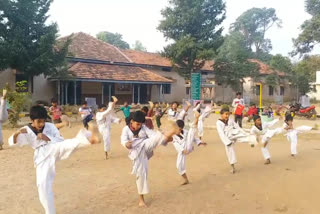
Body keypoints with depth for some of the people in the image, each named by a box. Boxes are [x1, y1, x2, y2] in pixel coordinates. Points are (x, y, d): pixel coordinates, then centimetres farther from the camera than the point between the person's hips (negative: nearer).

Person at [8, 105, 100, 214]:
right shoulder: (26, 131, 10)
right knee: (43, 185, -6)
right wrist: (17, 133, -21)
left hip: (54, 149, -1)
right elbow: (12, 142, 1)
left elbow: (61, 140, 5)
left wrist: (48, 138, -13)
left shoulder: (50, 126, 7)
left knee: (65, 145, -34)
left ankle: (89, 137, -65)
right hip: (42, 157, 2)